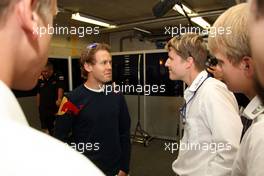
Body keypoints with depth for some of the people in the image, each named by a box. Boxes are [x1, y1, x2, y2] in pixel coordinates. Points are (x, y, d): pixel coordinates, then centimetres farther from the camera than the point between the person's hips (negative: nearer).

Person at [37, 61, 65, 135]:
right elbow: (38, 93, 14)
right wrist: (38, 106, 14)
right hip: (43, 109, 5)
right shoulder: (40, 80, 7)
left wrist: (59, 99, -38)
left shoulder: (59, 77, -8)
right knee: (45, 128, 13)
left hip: (55, 108, -4)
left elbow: (60, 89, -22)